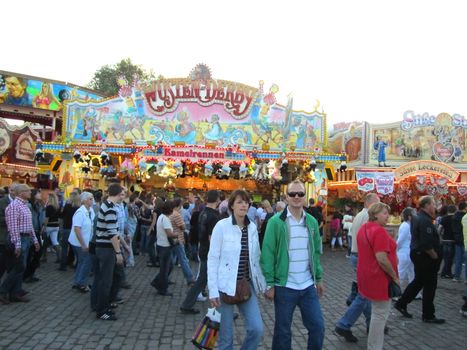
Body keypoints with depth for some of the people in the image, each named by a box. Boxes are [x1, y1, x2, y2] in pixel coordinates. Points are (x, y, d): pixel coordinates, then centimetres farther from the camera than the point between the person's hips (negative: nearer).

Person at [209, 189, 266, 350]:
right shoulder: (222, 226, -10)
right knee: (226, 336, 6)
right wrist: (213, 290, -13)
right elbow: (212, 259, -10)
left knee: (257, 329, -2)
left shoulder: (252, 227, 4)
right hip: (225, 286, -4)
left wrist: (262, 282, 8)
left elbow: (256, 258, 11)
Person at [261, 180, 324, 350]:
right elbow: (267, 254, -11)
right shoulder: (276, 221, -10)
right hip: (284, 287, -4)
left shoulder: (312, 221, 6)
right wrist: (269, 284, -13)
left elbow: (316, 253, 13)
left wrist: (319, 279, 12)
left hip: (308, 286, 4)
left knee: (318, 327, 11)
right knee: (282, 332, 10)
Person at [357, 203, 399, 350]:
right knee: (380, 314, 3)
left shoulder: (363, 228, 9)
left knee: (377, 311, 22)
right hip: (379, 278, -10)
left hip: (366, 275, 10)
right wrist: (395, 276, -14)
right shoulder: (379, 230, -21)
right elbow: (382, 259, -26)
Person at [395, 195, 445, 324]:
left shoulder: (418, 218, 11)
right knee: (430, 286, 3)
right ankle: (428, 315, 15)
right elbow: (427, 245, -27)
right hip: (425, 257, -10)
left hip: (418, 254, 10)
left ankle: (401, 304, 25)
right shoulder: (425, 221, -22)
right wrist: (436, 256, -13)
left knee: (418, 282, 19)